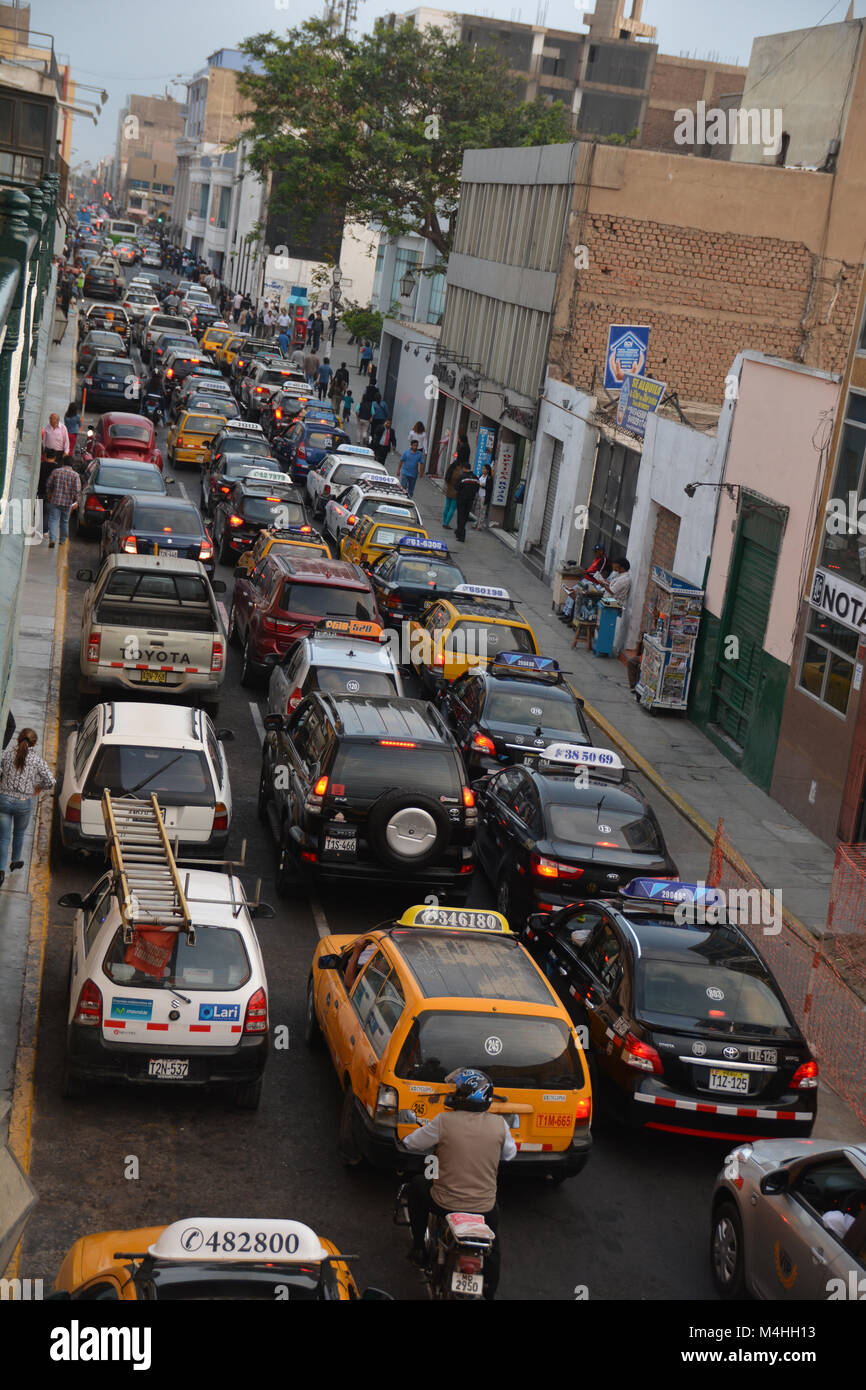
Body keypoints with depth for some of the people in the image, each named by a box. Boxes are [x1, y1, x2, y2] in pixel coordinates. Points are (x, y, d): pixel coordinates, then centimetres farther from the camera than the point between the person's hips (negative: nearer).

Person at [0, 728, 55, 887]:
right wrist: (39, 788, 16)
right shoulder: (38, 760, -8)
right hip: (24, 803, 0)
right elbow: (50, 782, -5)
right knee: (19, 834, 25)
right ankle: (15, 861, 45)